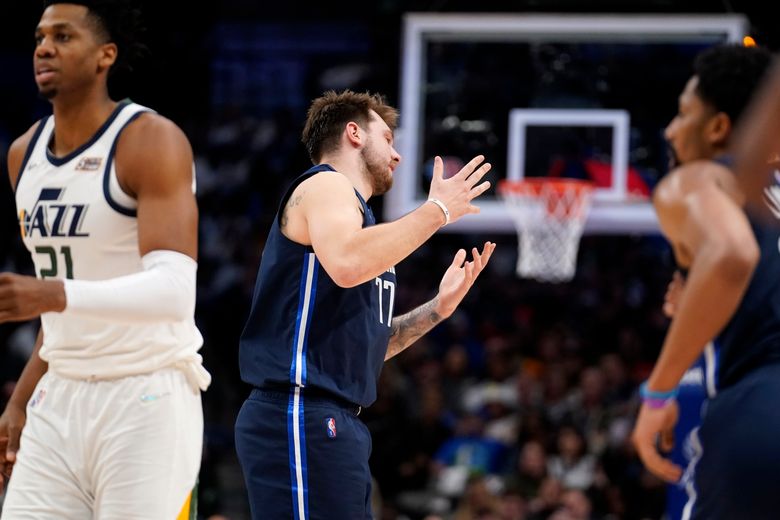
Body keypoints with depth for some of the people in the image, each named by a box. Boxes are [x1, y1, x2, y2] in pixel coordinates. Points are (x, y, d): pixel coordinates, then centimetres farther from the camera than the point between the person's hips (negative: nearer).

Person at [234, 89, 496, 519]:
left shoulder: (345, 199, 25)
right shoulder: (325, 184, -3)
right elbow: (346, 264, -27)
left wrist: (438, 307, 18)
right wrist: (436, 210, -17)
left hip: (333, 423, 10)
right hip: (301, 418, -10)